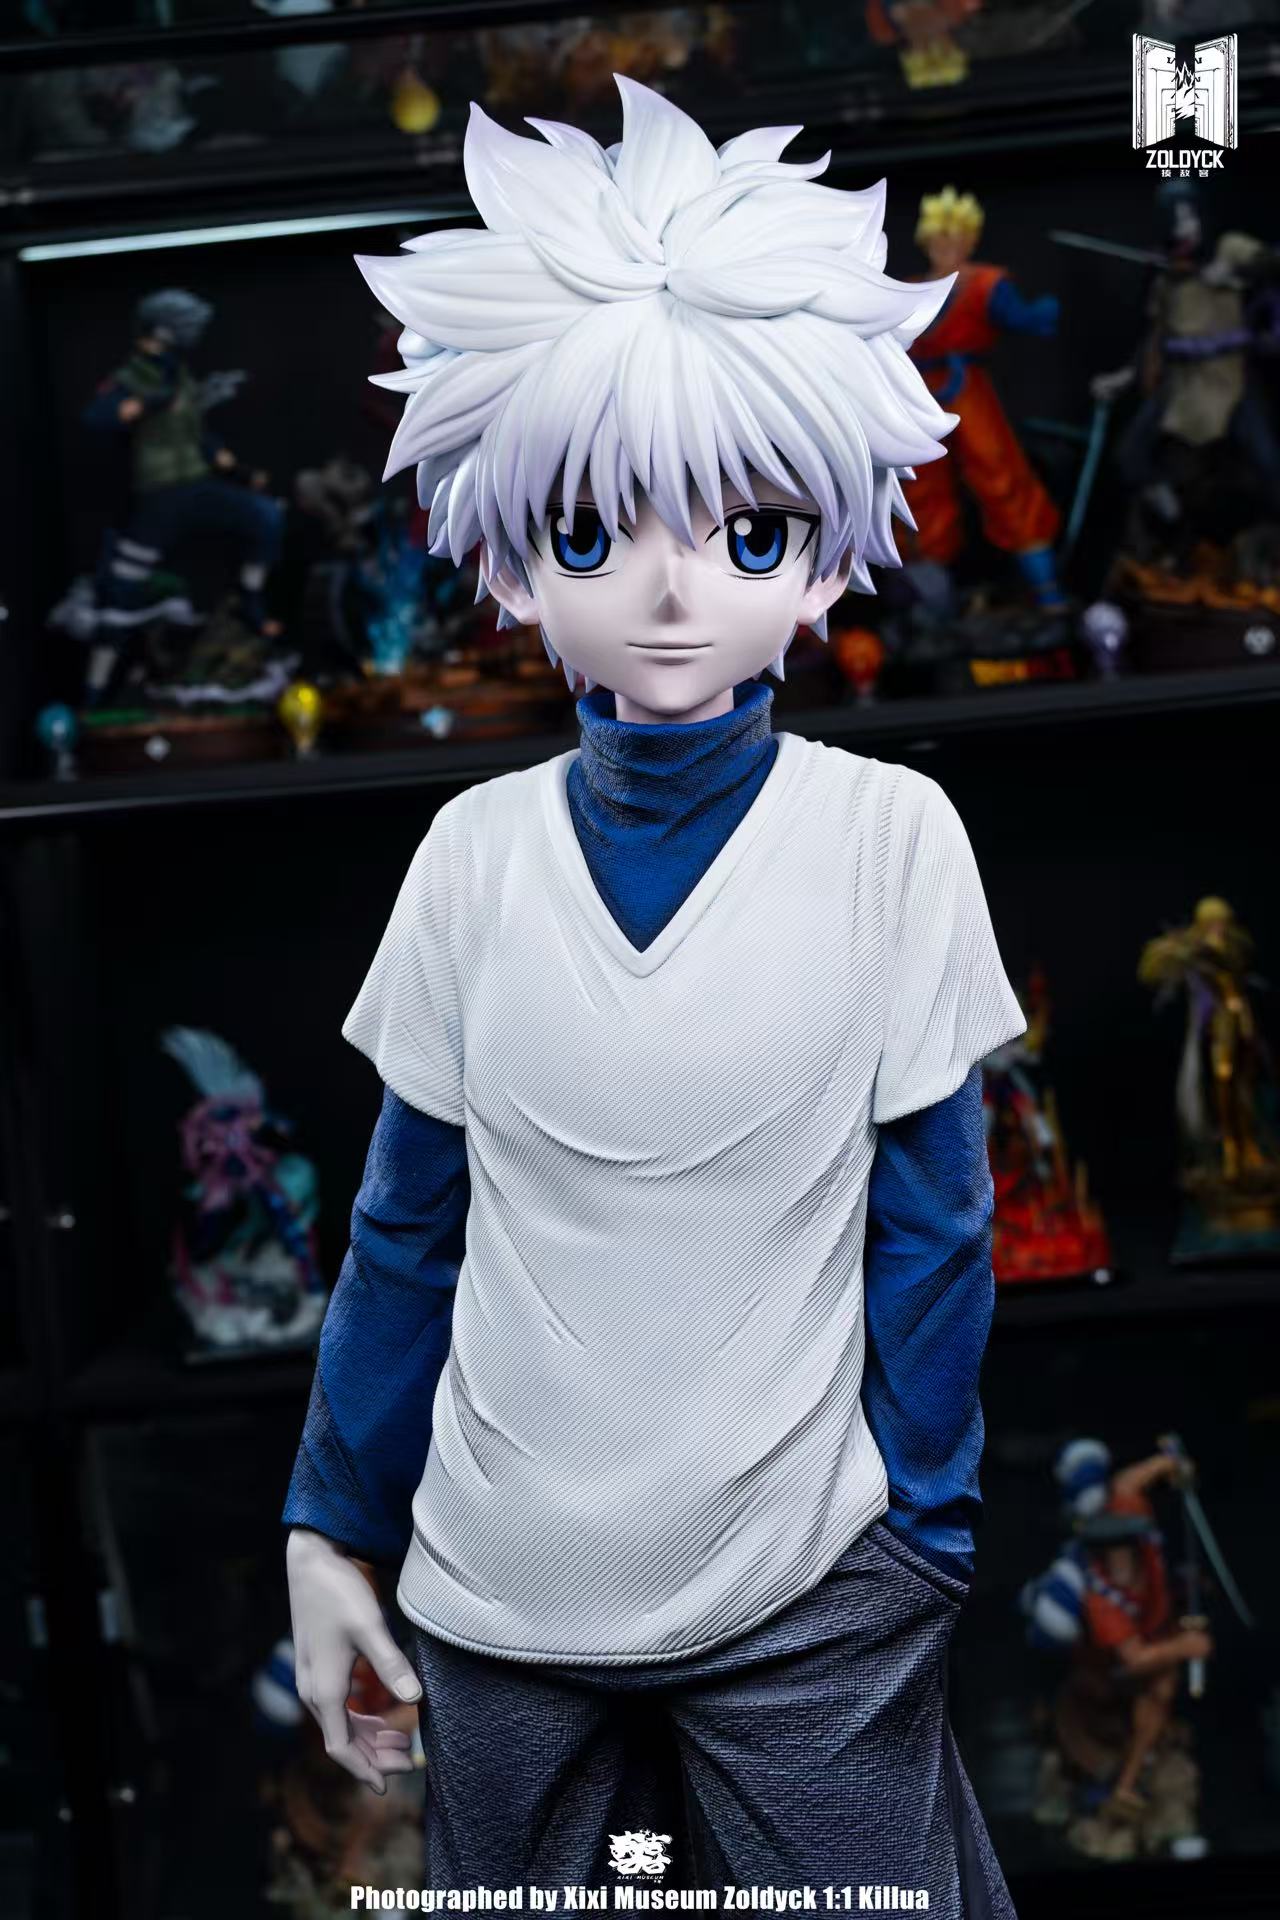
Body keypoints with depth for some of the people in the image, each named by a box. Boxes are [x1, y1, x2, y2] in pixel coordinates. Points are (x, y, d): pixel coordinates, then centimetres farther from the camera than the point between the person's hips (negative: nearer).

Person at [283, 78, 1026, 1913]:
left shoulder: (890, 834, -9)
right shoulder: (477, 852, -3)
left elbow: (934, 1225, -4)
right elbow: (409, 1227, 4)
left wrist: (925, 1548, -1)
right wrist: (330, 1525, 6)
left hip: (810, 1609, -2)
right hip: (497, 1592, 2)